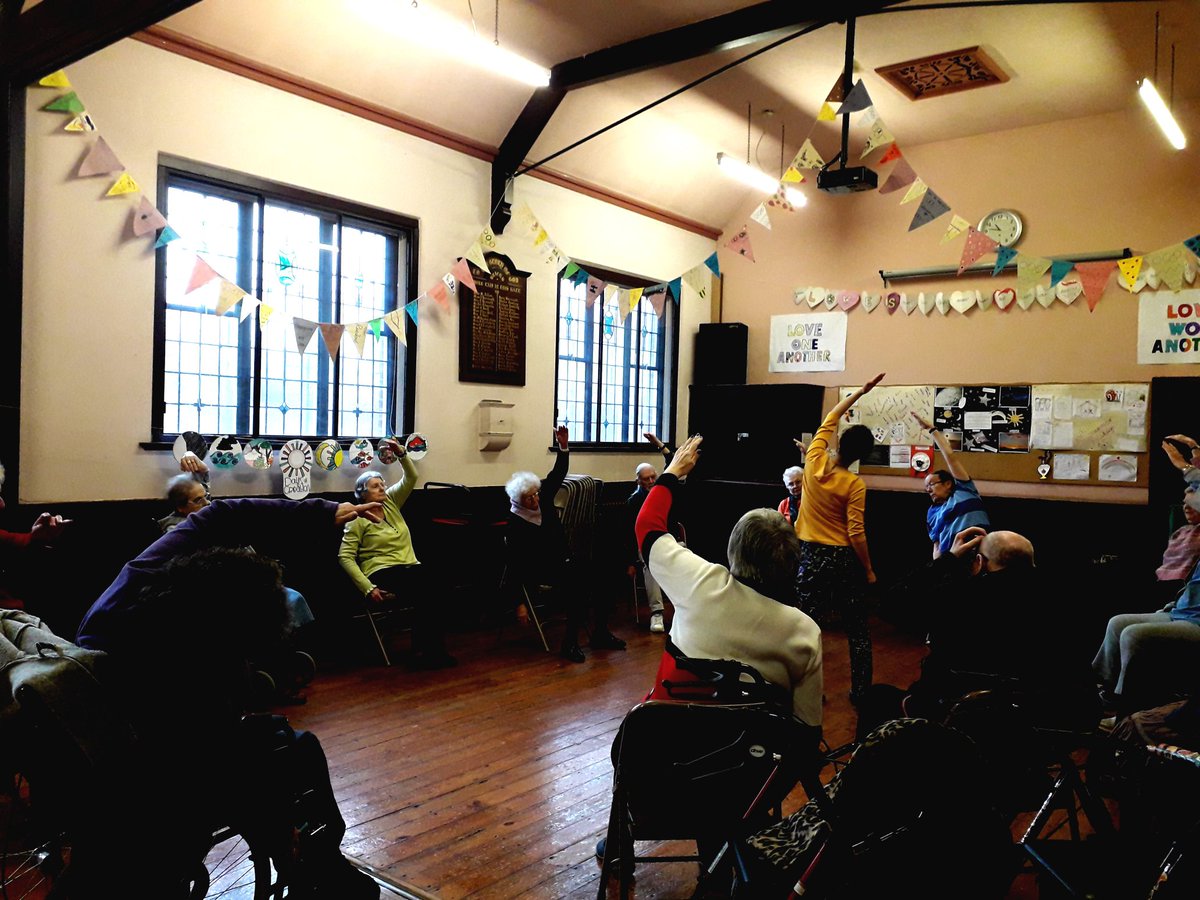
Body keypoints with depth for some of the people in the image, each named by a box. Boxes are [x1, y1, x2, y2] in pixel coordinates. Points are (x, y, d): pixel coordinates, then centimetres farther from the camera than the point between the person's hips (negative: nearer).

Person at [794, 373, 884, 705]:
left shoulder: (814, 461, -5)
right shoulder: (854, 485, -14)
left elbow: (830, 419, 10)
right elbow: (856, 534, -13)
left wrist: (862, 391, 16)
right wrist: (869, 570, 0)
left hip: (811, 555, 3)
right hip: (843, 559, -3)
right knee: (857, 630, 11)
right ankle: (860, 690, 18)